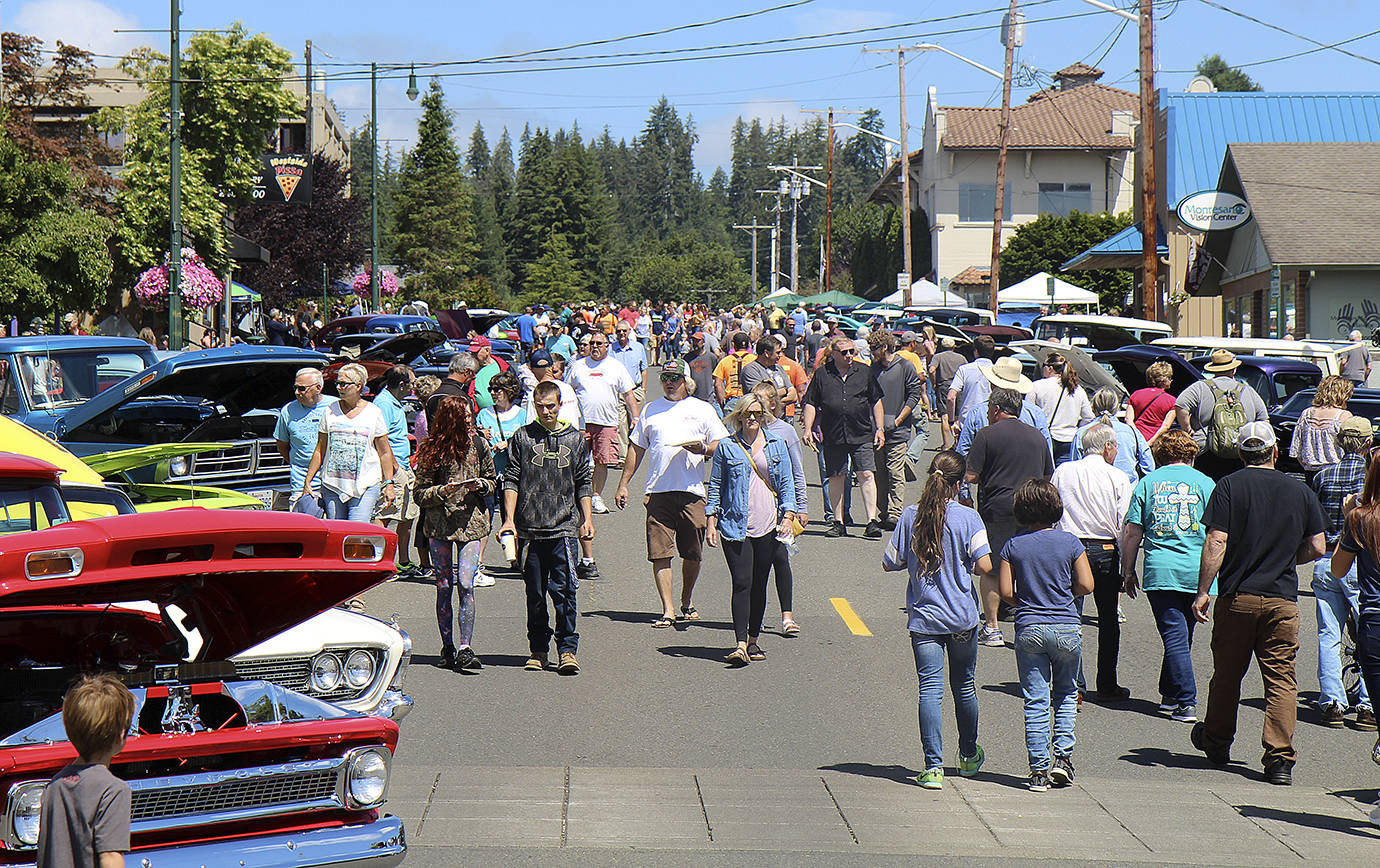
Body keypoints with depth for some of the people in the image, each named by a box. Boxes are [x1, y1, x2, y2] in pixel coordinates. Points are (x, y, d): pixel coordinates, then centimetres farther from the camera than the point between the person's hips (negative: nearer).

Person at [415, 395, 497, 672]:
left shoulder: (478, 444, 5)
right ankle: (447, 647, 17)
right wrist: (444, 490, -17)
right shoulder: (431, 451, -1)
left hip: (471, 522, 0)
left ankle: (465, 649, -13)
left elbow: (493, 481, 16)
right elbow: (421, 494, 0)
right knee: (444, 586, 5)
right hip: (439, 525, 0)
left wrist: (480, 485, -6)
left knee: (465, 584, -11)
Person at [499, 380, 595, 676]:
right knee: (535, 593, 6)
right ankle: (538, 650, 16)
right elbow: (511, 480, 5)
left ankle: (568, 649, -4)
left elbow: (583, 483, 15)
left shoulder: (575, 439, 10)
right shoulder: (522, 438, 7)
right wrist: (509, 519, -3)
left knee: (563, 590, -9)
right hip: (529, 529, 1)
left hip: (564, 528, 0)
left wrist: (587, 519, 7)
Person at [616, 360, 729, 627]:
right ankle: (668, 610, -6)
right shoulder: (650, 410, 16)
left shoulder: (702, 410, 10)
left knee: (693, 553, 4)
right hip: (658, 492, 1)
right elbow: (636, 449, 19)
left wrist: (704, 449, -15)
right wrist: (623, 484, 14)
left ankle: (687, 601, 25)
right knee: (660, 552, -7)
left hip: (692, 491, -1)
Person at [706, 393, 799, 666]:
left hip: (768, 526, 3)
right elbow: (715, 486, 6)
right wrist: (711, 521, 1)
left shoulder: (776, 445, 9)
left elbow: (787, 483, 12)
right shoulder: (727, 447, 3)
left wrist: (788, 515, 1)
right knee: (742, 583, -11)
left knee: (759, 584, 8)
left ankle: (753, 641, 21)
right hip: (736, 526, -2)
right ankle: (741, 645, -16)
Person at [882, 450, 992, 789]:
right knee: (964, 686, 17)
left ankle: (933, 767, -11)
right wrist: (964, 563, 8)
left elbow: (889, 563, 1)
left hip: (923, 618, 0)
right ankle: (968, 756, 35)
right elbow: (985, 565, -14)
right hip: (962, 617, 0)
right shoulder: (967, 517, -9)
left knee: (930, 689, -2)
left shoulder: (910, 516, -4)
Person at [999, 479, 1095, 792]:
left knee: (1035, 701, 4)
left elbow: (1006, 593, -5)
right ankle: (1063, 755, 4)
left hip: (1029, 630, 0)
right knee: (1066, 693, 17)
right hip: (1067, 628, 0)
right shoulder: (1069, 542, -3)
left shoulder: (1013, 546, -2)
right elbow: (1086, 585, -5)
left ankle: (1039, 769, 2)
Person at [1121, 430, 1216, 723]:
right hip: (1197, 573, 1)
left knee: (1174, 636, -1)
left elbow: (1131, 533, 6)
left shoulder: (1147, 483, 7)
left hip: (1160, 571, -1)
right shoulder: (1205, 484, 6)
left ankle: (1186, 703, -8)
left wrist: (1128, 571, 15)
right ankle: (1169, 693, 26)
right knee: (1183, 635, 15)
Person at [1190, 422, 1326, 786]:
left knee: (1226, 673, 15)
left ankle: (1217, 742, 32)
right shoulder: (1300, 491, 3)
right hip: (1283, 599, 1)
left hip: (1237, 597, -1)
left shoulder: (1228, 486, -4)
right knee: (1281, 679, 2)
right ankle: (1280, 760, -6)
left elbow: (1216, 542, -12)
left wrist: (1203, 591, -9)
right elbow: (1317, 548, 4)